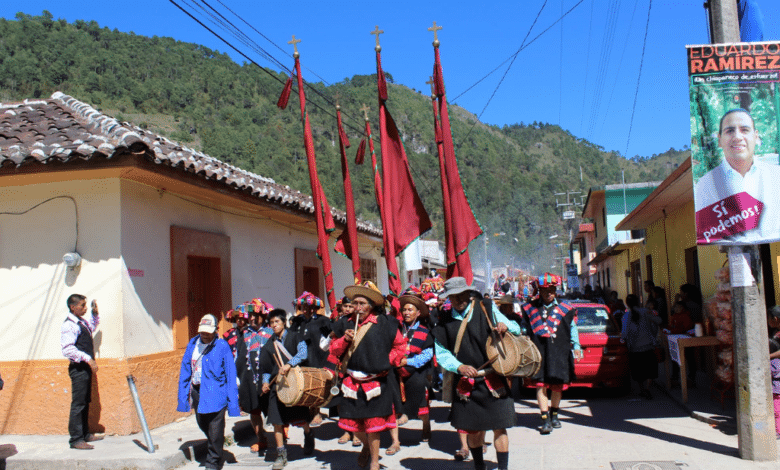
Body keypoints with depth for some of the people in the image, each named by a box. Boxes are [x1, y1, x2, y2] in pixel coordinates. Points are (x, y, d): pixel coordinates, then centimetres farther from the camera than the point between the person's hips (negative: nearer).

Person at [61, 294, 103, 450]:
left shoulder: (82, 321, 12)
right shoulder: (68, 325, -17)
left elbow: (92, 326, 36)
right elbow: (68, 349, -26)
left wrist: (95, 313, 19)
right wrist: (88, 359, -28)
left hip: (86, 367, 10)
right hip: (78, 368, -10)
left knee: (85, 402, 16)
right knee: (78, 404, -6)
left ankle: (85, 434, 26)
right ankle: (76, 439, -1)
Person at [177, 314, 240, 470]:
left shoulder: (222, 346, -10)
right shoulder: (193, 344, 4)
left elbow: (230, 374, -8)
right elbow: (185, 369, 11)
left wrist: (232, 400, -10)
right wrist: (183, 393, 8)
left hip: (215, 393, -5)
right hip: (196, 391, 6)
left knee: (215, 430, -2)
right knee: (203, 425, 21)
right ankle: (214, 449, 47)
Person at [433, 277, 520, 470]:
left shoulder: (487, 309, 2)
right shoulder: (444, 321, 6)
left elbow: (516, 329, 7)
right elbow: (442, 353, 5)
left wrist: (505, 326, -16)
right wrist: (460, 367, -12)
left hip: (493, 380, -2)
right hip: (465, 383, 2)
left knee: (499, 428, -3)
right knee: (472, 430, 11)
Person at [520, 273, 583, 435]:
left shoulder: (565, 309, 8)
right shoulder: (530, 309, 7)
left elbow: (572, 329, 13)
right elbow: (525, 330, 13)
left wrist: (576, 347, 5)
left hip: (559, 353, 1)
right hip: (538, 354, -1)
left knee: (557, 386, 9)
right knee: (541, 385, -7)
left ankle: (554, 415, 28)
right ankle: (545, 419, -4)